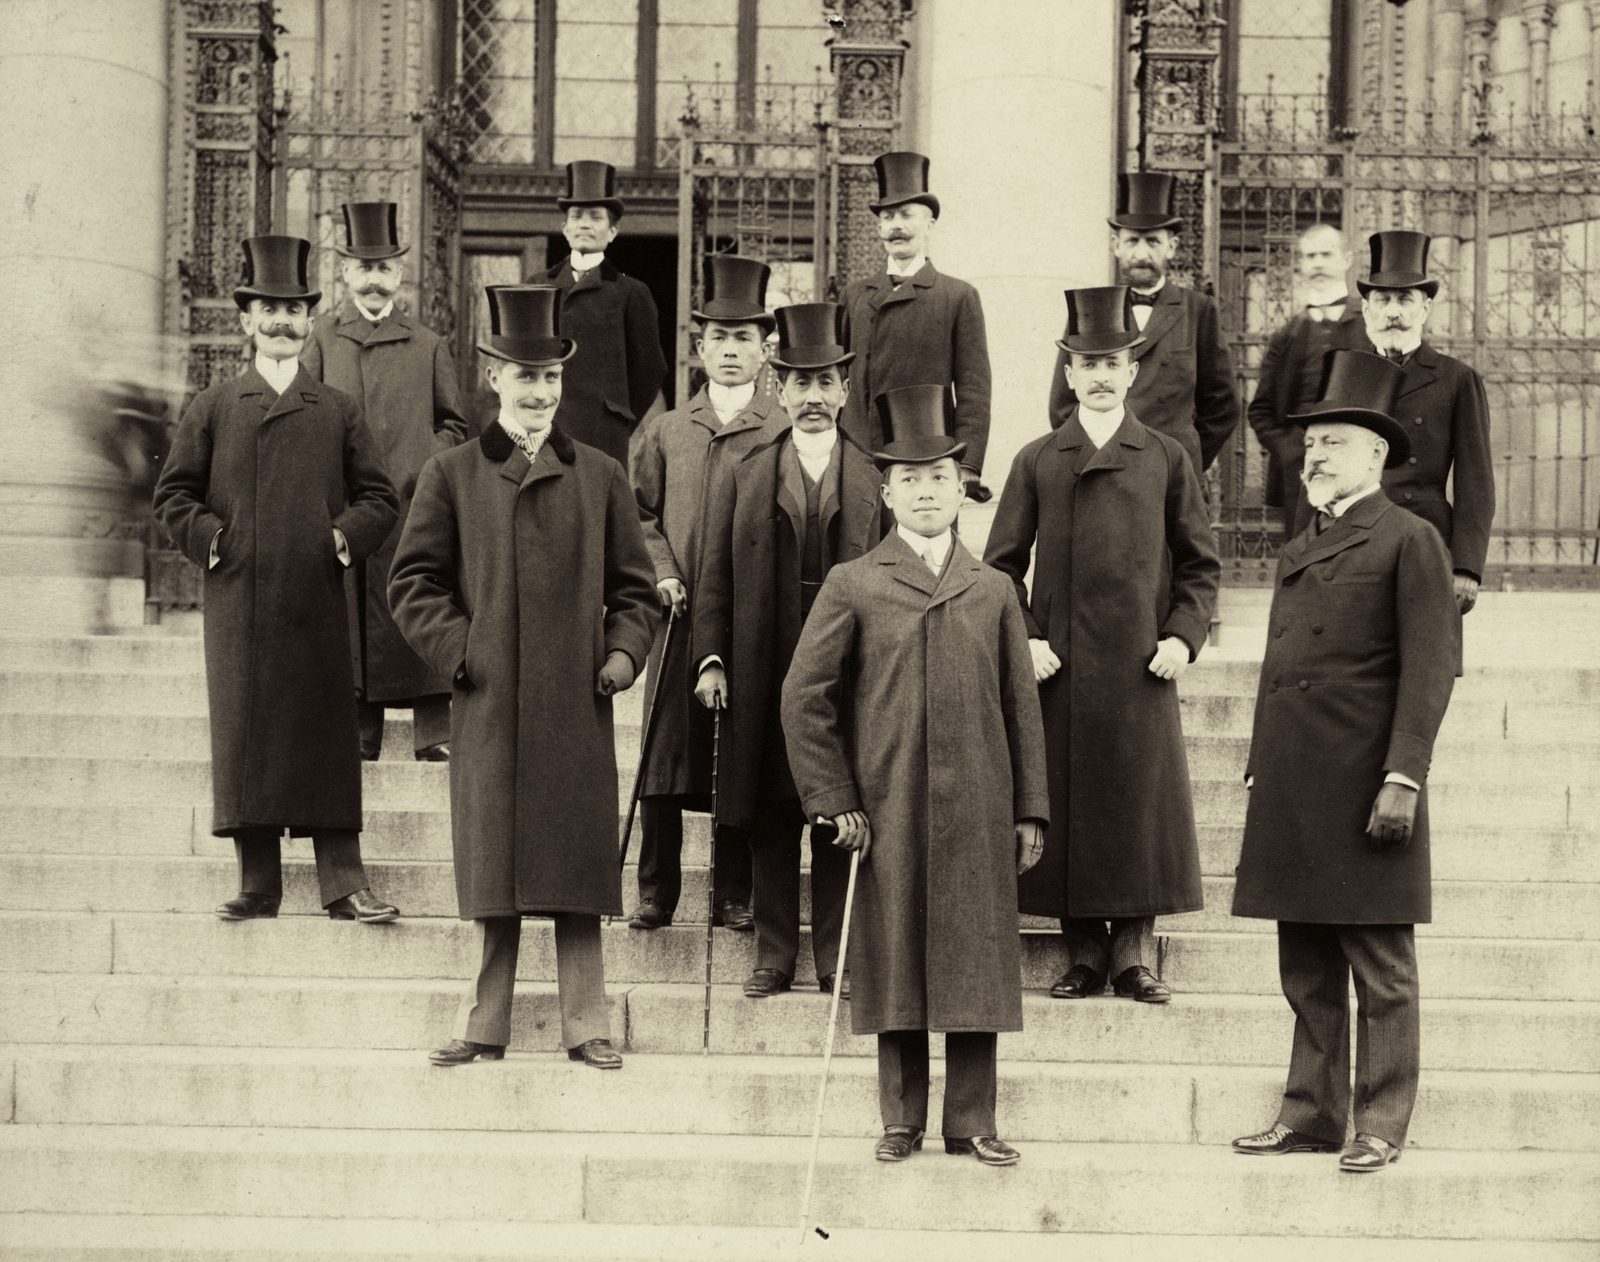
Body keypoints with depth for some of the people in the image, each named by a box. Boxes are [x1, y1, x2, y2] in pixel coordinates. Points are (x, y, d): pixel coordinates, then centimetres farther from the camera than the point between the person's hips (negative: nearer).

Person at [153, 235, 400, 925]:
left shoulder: (339, 411, 12)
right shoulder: (212, 408, 10)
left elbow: (378, 496, 13)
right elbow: (172, 493, 10)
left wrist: (345, 537, -4)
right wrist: (209, 539, -4)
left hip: (318, 604, 0)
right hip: (237, 603, 0)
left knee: (328, 739, -2)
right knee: (244, 737, 0)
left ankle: (344, 885, 1)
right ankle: (258, 885, 7)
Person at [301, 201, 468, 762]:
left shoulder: (428, 345, 11)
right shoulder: (323, 339, 9)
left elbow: (453, 422, 16)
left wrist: (430, 461, -1)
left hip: (414, 502, 0)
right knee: (351, 617, 0)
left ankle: (434, 737, -3)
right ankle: (358, 738, 6)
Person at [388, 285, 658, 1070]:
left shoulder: (601, 477, 10)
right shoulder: (451, 476, 5)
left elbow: (635, 586, 14)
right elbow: (412, 583, 5)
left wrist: (623, 652, -1)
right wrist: (458, 650, -7)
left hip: (577, 709, 1)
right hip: (488, 705, -1)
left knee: (578, 865, 3)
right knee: (492, 869, 3)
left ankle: (586, 1026, 10)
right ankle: (483, 1027, 12)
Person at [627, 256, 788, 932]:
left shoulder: (784, 433, 2)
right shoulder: (666, 431, 11)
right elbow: (642, 512, 16)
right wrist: (663, 573, 1)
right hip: (678, 616, 2)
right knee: (665, 750, 1)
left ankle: (735, 895, 11)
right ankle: (656, 891, 10)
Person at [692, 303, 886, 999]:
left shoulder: (876, 480, 7)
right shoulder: (743, 478, 10)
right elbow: (716, 576, 7)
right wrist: (711, 658, -2)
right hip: (765, 675, 1)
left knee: (841, 817, 1)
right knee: (770, 821, 5)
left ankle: (836, 956, 9)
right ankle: (774, 954, 12)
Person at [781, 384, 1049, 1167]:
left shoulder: (993, 591, 11)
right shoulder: (852, 587, 4)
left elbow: (1021, 706, 11)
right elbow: (804, 697, 2)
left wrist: (1030, 811, 6)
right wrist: (835, 800, -3)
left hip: (977, 815, 2)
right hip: (886, 814, -2)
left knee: (975, 966, 3)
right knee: (895, 967, 3)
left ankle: (971, 1124, 11)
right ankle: (901, 1122, 14)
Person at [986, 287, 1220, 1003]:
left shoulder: (1166, 460, 8)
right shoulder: (1036, 462, 8)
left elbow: (1201, 563, 11)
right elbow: (1002, 562, 9)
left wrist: (1183, 636, -2)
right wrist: (1023, 641, -3)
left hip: (1141, 668, 0)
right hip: (1059, 667, 0)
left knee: (1143, 804, -1)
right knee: (1067, 806, 1)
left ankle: (1132, 953, 9)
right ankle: (1084, 954, 10)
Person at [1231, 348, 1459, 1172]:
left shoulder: (1409, 542, -3)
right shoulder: (1297, 553, 19)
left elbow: (1429, 668, -9)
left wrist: (1403, 777, -16)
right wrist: (1259, 768, 16)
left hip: (1364, 789, -7)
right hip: (1293, 793, 7)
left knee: (1381, 972, 0)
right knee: (1307, 972, 11)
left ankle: (1381, 1127, 5)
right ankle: (1311, 1114, 19)